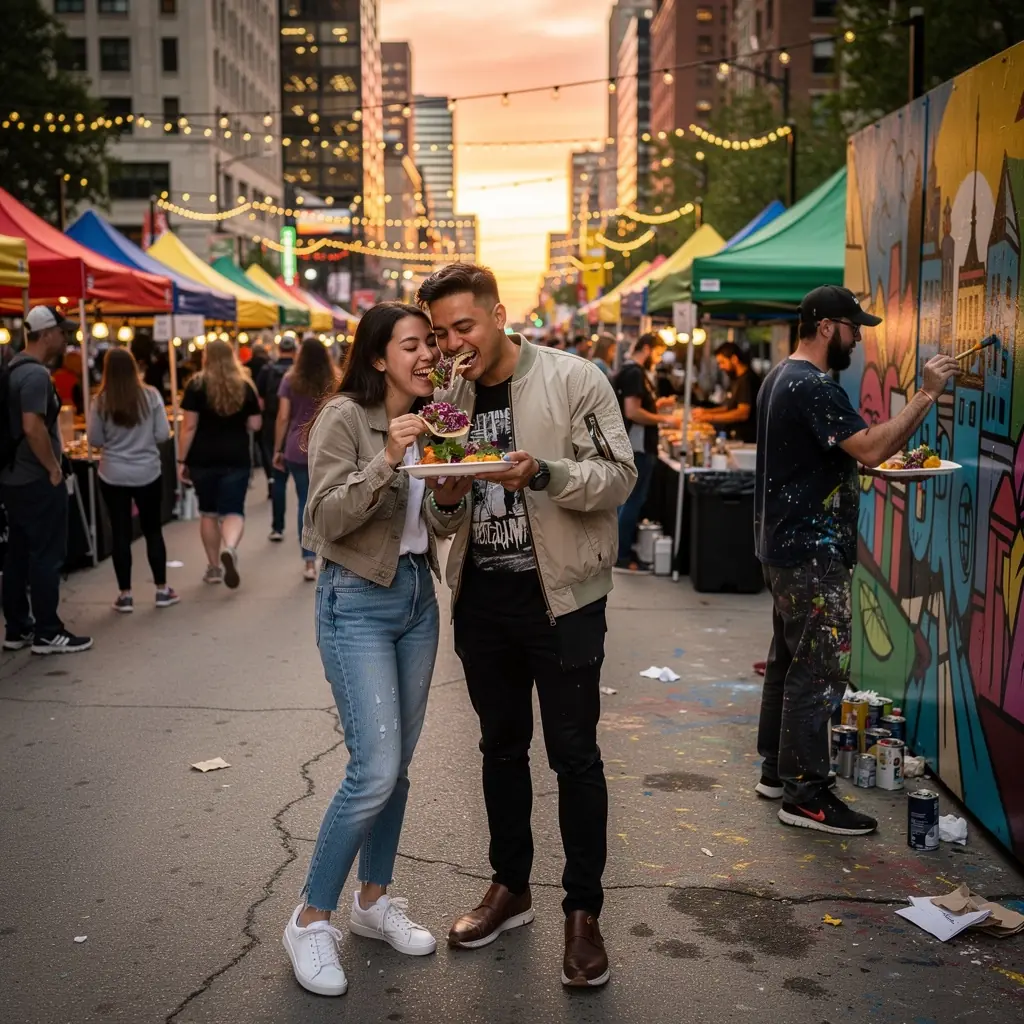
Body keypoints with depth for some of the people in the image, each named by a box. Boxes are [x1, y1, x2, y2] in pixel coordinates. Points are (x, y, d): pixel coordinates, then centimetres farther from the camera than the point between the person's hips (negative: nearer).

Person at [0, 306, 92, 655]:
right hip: (37, 481, -10)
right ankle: (47, 633, 1)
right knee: (47, 556, -3)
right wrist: (53, 468, -16)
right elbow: (33, 427, -26)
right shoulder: (35, 374, -17)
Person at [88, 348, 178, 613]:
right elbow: (163, 435, -5)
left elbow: (95, 440, -2)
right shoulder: (151, 395, -8)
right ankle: (162, 590, 18)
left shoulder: (101, 401, -8)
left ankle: (125, 595, 11)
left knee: (120, 533, 7)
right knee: (153, 530, 13)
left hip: (113, 476, 0)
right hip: (148, 473, 0)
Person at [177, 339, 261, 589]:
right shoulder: (246, 386, 3)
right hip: (237, 458, 1)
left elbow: (189, 426, -8)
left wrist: (181, 460, -3)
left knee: (208, 512, 13)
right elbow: (255, 425, 3)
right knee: (233, 511, 0)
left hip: (203, 458, 0)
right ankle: (229, 548, -30)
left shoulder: (197, 385, -4)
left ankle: (213, 567, 19)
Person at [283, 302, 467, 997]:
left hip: (418, 594, 7)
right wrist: (386, 461, -28)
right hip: (358, 601, -7)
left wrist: (451, 491, -5)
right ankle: (312, 919, 5)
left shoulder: (426, 420, 9)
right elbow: (327, 519, -18)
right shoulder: (344, 417, -12)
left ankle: (374, 900, 27)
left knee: (398, 763, 12)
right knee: (375, 770, -11)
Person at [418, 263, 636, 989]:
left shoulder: (573, 380, -10)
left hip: (560, 597, -5)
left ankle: (584, 910, 17)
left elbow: (619, 477, -12)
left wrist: (541, 473, -28)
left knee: (574, 754, 3)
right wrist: (445, 496, -12)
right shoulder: (450, 400, 7)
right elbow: (446, 523, 11)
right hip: (482, 597, 5)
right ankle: (511, 887, 32)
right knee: (502, 746, 16)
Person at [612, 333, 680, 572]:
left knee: (630, 500, 15)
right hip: (637, 447, -11)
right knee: (633, 500, -5)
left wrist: (658, 404, 12)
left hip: (636, 446, 11)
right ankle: (622, 555, -1)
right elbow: (632, 412, -24)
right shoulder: (634, 373, -17)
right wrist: (664, 419, -17)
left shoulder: (632, 371, 15)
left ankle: (624, 549, 21)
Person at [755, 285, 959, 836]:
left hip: (784, 544, 11)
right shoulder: (813, 386, -19)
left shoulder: (782, 377, 15)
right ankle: (805, 795, -1)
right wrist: (925, 394, -22)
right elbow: (870, 448, -27)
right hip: (812, 551, -11)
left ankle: (777, 770, 26)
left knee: (789, 659, 17)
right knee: (821, 670, -6)